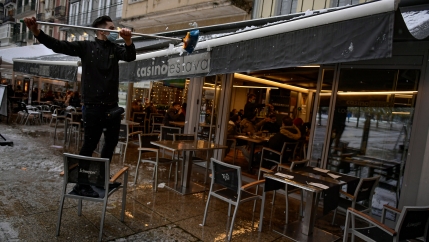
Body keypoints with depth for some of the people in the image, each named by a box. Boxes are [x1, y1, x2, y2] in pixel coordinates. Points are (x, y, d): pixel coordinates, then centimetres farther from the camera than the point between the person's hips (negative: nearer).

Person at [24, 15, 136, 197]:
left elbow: (130, 56, -9)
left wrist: (128, 40, -29)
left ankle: (101, 179, 30)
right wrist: (36, 32, -23)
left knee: (111, 143, 13)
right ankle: (81, 184, 6)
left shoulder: (115, 49, 9)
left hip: (112, 106, 5)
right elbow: (58, 46, -8)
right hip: (93, 106, -5)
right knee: (89, 145, -4)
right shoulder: (86, 47, 0)